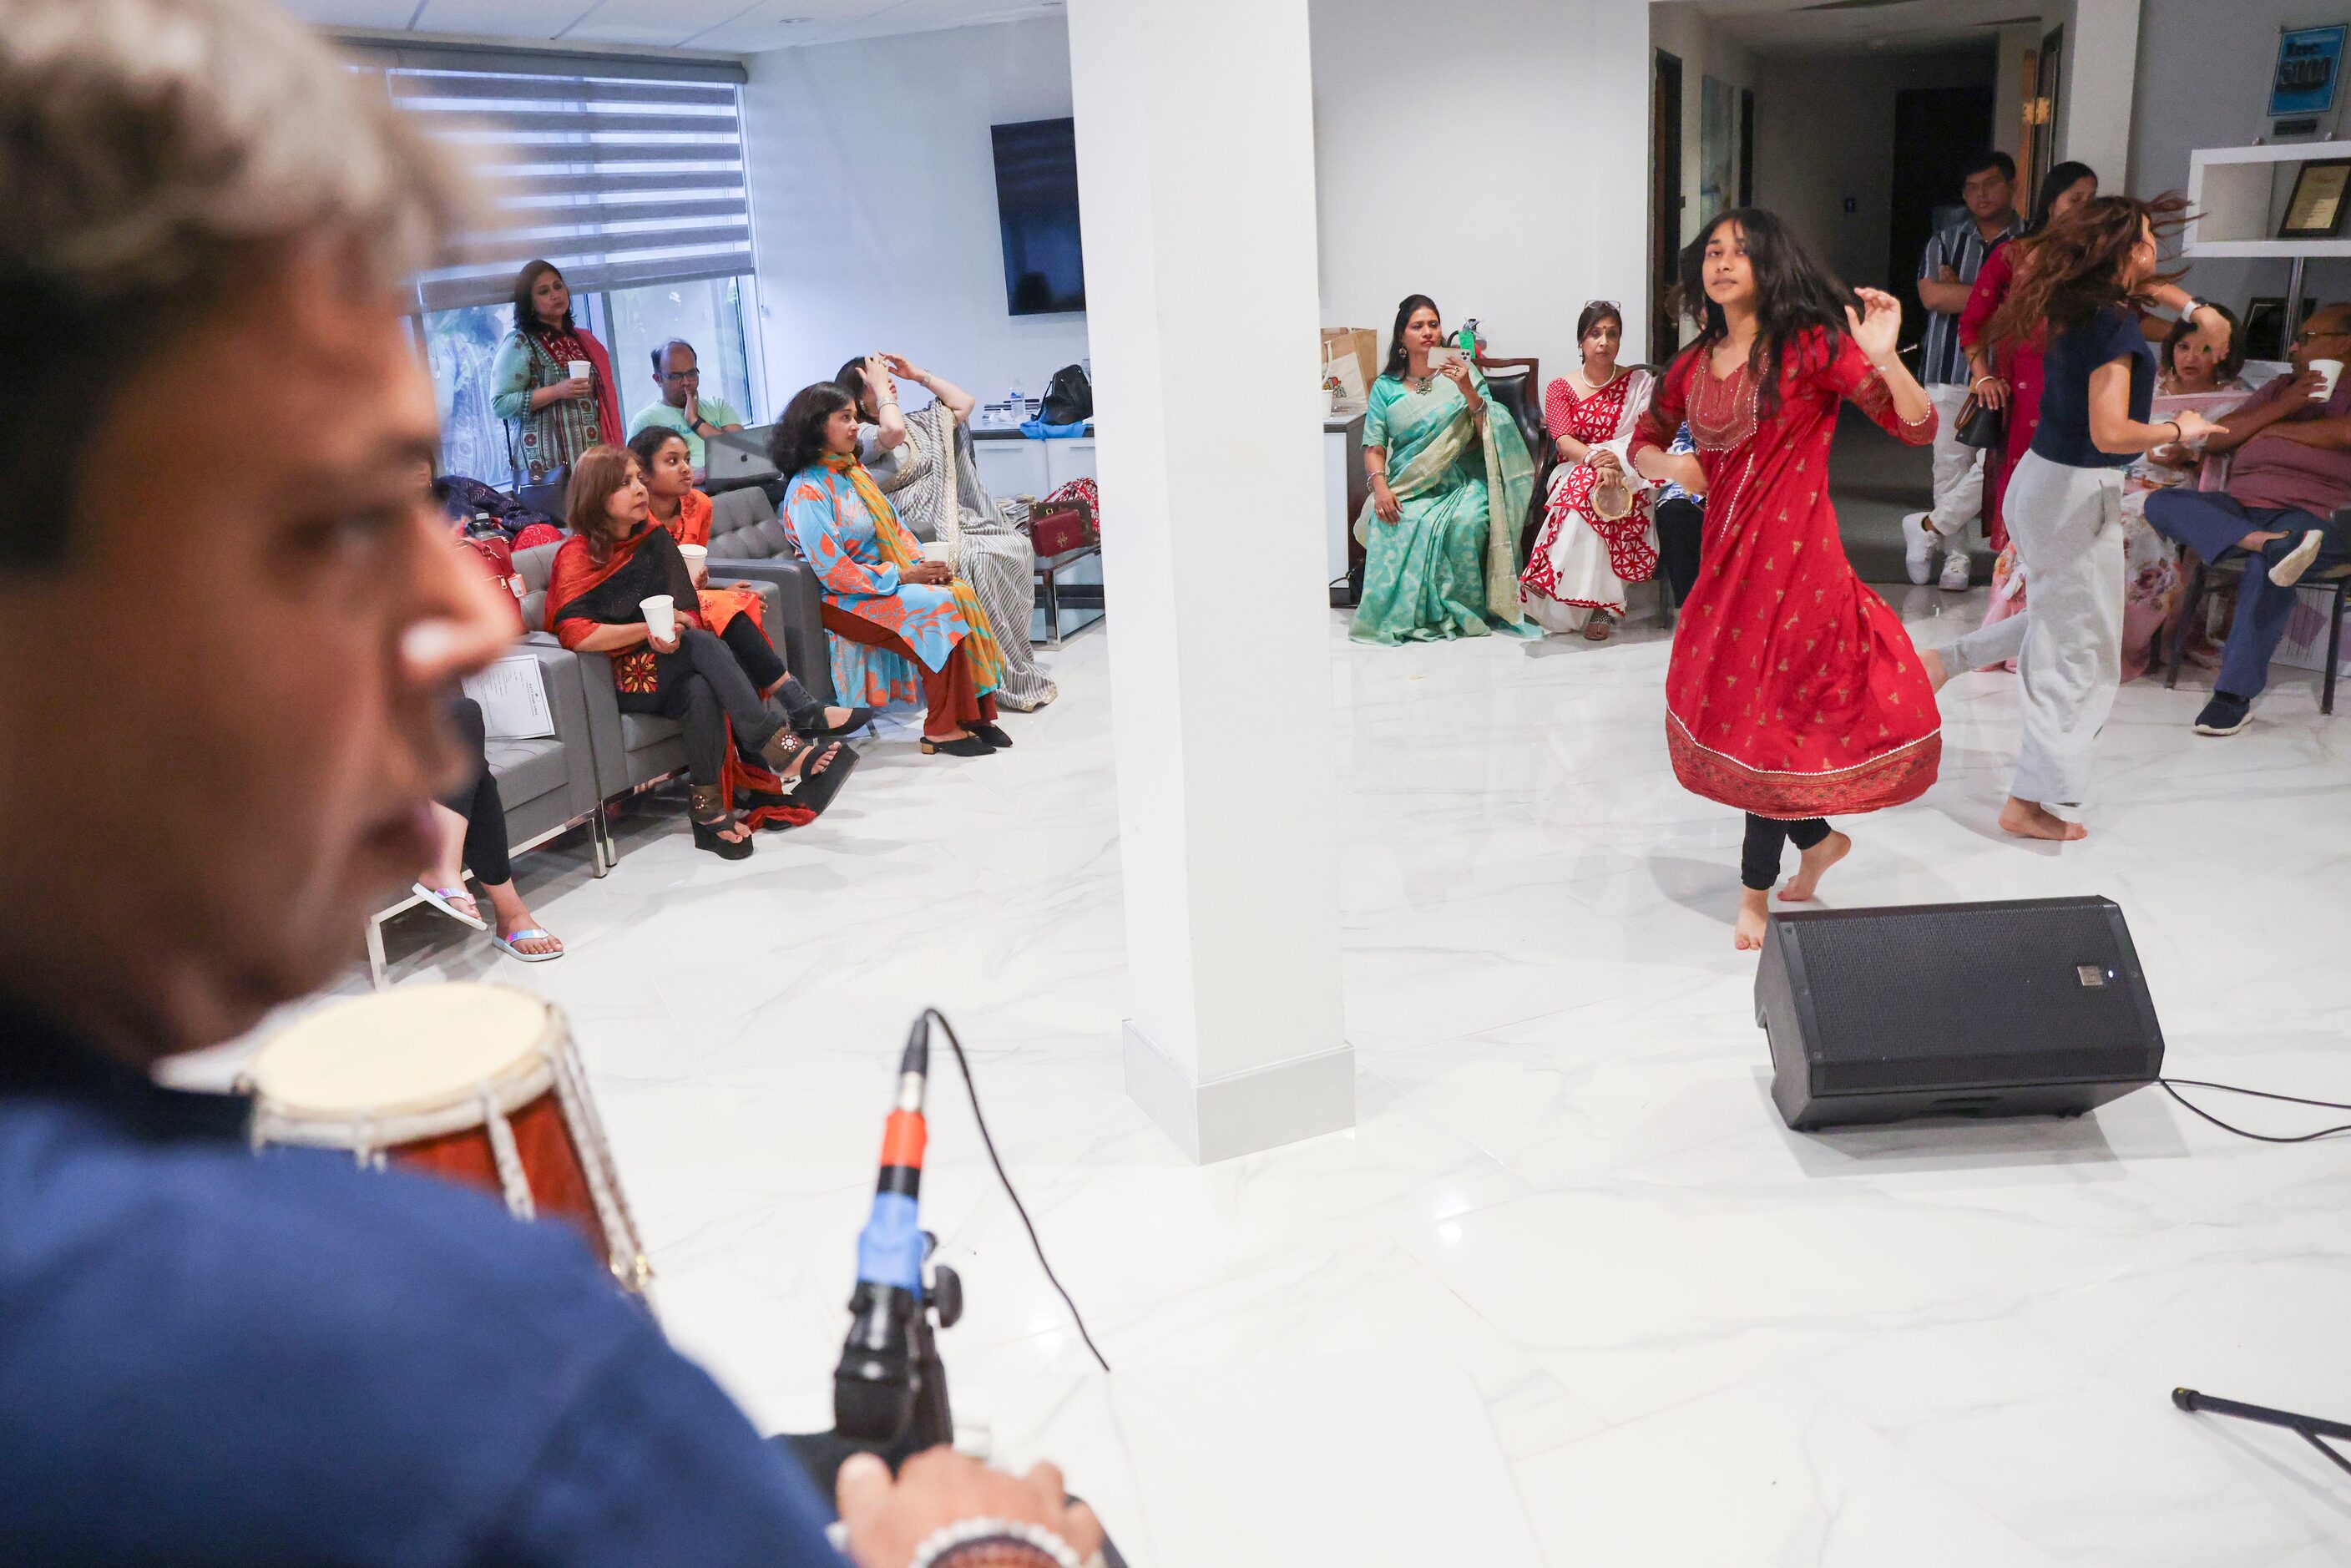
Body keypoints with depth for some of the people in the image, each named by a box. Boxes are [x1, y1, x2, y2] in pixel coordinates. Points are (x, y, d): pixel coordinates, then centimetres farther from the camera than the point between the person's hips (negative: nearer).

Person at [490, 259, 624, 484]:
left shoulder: (582, 340, 19)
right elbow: (499, 404, -10)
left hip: (592, 461, 6)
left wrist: (614, 453, 18)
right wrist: (557, 392, -17)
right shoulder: (519, 344, 0)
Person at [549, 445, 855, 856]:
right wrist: (646, 630, -22)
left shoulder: (652, 537, 12)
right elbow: (575, 634, -17)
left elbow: (687, 612, 10)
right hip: (620, 678, -5)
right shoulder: (577, 555, -4)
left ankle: (709, 807, -31)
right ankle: (785, 753, -38)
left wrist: (676, 625, -13)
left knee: (703, 692, -30)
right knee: (704, 645, -31)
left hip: (669, 666, 5)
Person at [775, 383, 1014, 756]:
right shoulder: (807, 492, -14)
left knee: (963, 593, -14)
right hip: (844, 601, -8)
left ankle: (977, 711, -15)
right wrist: (902, 576, -18)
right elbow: (834, 571, -20)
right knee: (939, 607, -26)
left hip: (889, 580, 8)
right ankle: (941, 730, -20)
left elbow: (894, 526, 16)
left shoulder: (855, 471, 13)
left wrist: (922, 564, -3)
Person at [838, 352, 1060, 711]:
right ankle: (1008, 680, -22)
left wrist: (918, 374, 19)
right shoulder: (860, 435, -5)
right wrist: (881, 390, -11)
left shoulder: (917, 423, 21)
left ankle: (1019, 668, -9)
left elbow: (964, 404, 23)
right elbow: (892, 431, -26)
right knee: (979, 559, -29)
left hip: (953, 522, 8)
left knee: (1017, 546, -13)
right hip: (914, 539, -8)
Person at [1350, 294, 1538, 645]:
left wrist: (1469, 391, -15)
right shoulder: (1386, 387, 11)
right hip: (1407, 487, 1)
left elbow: (1489, 433, 0)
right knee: (1392, 524, -33)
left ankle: (1461, 610, -15)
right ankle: (1398, 613, -15)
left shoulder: (1463, 372, 8)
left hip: (1461, 481, -1)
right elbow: (1374, 446, 4)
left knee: (1467, 521, -34)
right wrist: (1380, 487, -15)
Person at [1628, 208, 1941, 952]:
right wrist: (1666, 464, 0)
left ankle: (1756, 891, 19)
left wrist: (1884, 358, -31)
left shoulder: (1811, 345, -9)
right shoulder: (1694, 364, 7)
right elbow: (1644, 441, 22)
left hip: (1793, 555, -6)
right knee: (1724, 713, 12)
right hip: (1724, 554, 6)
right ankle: (1817, 839, 36)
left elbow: (1918, 428, -14)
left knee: (1767, 716, 1)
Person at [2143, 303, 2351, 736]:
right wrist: (2281, 408, 1)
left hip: (2313, 514, -6)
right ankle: (2271, 544, -42)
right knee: (2161, 502, -20)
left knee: (2266, 567, -38)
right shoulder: (2280, 388, 26)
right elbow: (2214, 440, 14)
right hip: (2242, 507, 6)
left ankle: (2235, 694, -33)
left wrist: (2271, 430, 0)